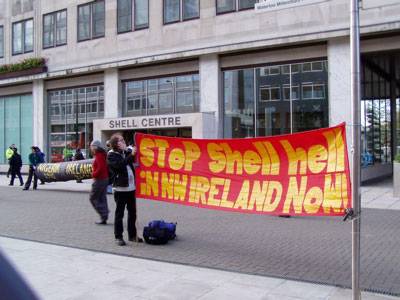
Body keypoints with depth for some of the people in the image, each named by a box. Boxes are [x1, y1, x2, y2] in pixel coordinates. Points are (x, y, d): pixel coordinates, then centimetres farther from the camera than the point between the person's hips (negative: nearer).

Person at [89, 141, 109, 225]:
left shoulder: (99, 156, -15)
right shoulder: (103, 154, 12)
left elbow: (100, 168, -25)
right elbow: (107, 167, 16)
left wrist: (94, 174, -11)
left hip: (99, 180, -9)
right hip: (105, 178, 9)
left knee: (93, 198, 0)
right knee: (102, 198, 12)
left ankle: (103, 216, -6)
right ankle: (104, 218, 13)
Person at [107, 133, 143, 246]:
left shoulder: (125, 152, 14)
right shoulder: (111, 155, -5)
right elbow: (119, 165, -22)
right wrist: (131, 154, -25)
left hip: (131, 187, 7)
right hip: (120, 188, -6)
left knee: (132, 212, 12)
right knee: (119, 213, 1)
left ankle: (132, 235, 22)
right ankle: (118, 237, 9)